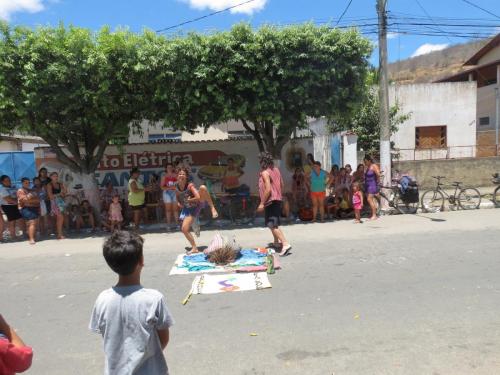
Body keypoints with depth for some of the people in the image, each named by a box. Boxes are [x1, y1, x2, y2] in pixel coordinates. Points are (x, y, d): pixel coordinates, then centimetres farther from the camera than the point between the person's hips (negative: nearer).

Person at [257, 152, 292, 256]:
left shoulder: (265, 172, -17)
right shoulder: (276, 170, 8)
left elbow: (268, 189, -24)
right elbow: (281, 184, 13)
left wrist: (262, 203, -19)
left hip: (270, 201, -9)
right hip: (277, 199, 9)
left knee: (273, 225, -8)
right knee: (274, 223, 22)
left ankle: (285, 244, -16)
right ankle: (276, 242, 34)